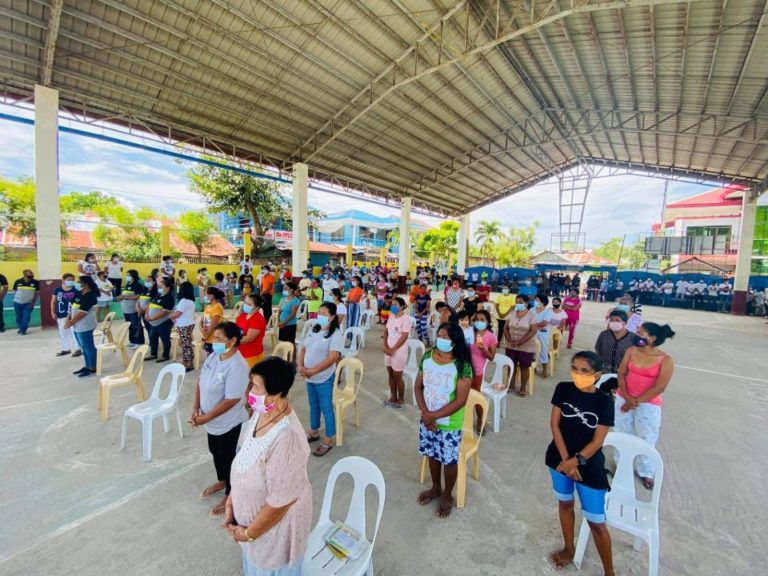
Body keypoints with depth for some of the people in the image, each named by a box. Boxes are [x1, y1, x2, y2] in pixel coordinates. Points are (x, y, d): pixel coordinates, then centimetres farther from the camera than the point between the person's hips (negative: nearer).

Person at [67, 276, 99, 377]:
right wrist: (68, 319, -1)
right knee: (84, 347, 17)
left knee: (89, 347, -1)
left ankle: (92, 369, 7)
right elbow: (73, 308, 13)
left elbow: (82, 313, -19)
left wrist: (71, 322, -13)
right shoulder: (80, 294, 11)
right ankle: (87, 366, 27)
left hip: (85, 326, -9)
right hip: (78, 326, 9)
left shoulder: (90, 296, -17)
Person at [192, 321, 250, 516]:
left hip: (228, 423, -8)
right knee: (215, 453, 28)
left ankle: (229, 496, 36)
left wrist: (206, 418, -19)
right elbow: (200, 382, 4)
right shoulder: (213, 356, -5)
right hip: (213, 421, 8)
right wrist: (196, 408, -5)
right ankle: (221, 481, 54)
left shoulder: (237, 366, -31)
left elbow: (231, 400, -28)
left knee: (227, 458, 12)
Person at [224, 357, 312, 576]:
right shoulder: (261, 413, -13)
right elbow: (243, 460, 3)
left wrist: (249, 533, -14)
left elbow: (280, 502, -28)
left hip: (276, 521, -6)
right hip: (252, 510, 7)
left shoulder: (286, 438, -39)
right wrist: (231, 501, 4)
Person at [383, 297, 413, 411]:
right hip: (389, 350, 7)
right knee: (391, 375, 16)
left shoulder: (406, 318, -16)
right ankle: (393, 397, 32)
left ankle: (401, 400, 23)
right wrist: (385, 347, -6)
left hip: (399, 352, -7)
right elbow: (386, 332, 7)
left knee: (397, 377, 4)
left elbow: (404, 337, -19)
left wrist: (393, 350, -17)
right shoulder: (391, 316, 6)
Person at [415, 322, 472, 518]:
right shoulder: (427, 357, -9)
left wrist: (434, 415, -20)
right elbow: (418, 386, -2)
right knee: (433, 455, 24)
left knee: (449, 461, 16)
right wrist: (425, 412, -14)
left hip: (450, 424, -4)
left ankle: (447, 496, 42)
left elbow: (460, 401, -22)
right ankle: (436, 487, 49)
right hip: (427, 419, 4)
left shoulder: (462, 366, -23)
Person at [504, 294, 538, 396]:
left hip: (526, 347, -4)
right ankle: (511, 384, 31)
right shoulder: (512, 314, 3)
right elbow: (506, 328, 3)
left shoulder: (531, 315, -10)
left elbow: (533, 331, -16)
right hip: (511, 346, 4)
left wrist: (520, 342, -20)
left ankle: (523, 388, 23)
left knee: (524, 367, 8)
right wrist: (510, 340, -12)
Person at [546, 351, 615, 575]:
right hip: (560, 458, 3)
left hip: (590, 465, -3)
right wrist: (565, 460, -13)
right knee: (565, 504, 21)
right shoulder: (563, 389, -11)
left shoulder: (604, 401, -16)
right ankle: (569, 549, 44)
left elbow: (597, 441, -14)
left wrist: (575, 461, -15)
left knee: (596, 521, 7)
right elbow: (554, 424, -9)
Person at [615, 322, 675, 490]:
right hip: (623, 399, 3)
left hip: (648, 405, -2)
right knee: (622, 435, 15)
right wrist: (627, 397, -14)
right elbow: (621, 374, -3)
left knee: (646, 440, 11)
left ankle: (646, 473, 35)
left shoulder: (665, 360, -13)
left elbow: (659, 388, -15)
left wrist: (636, 401, -14)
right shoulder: (631, 351, -5)